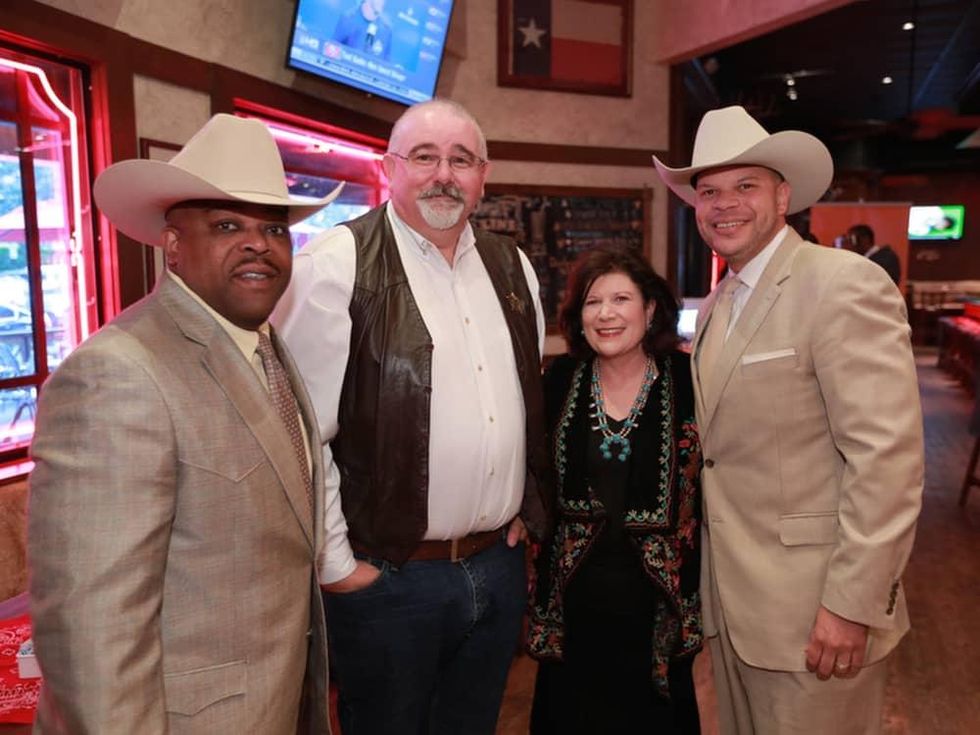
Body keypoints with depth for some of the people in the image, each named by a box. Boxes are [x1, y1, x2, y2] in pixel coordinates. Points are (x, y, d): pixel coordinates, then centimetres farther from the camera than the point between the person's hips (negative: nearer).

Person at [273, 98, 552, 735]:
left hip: (500, 566, 6)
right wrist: (338, 566, -12)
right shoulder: (338, 266, -12)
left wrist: (530, 512, 13)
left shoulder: (512, 268, 8)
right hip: (386, 576, -5)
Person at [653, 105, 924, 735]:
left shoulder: (845, 284, -14)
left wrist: (853, 604, -20)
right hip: (732, 602, 7)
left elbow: (888, 455, -20)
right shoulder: (716, 306, 10)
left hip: (813, 611, -7)